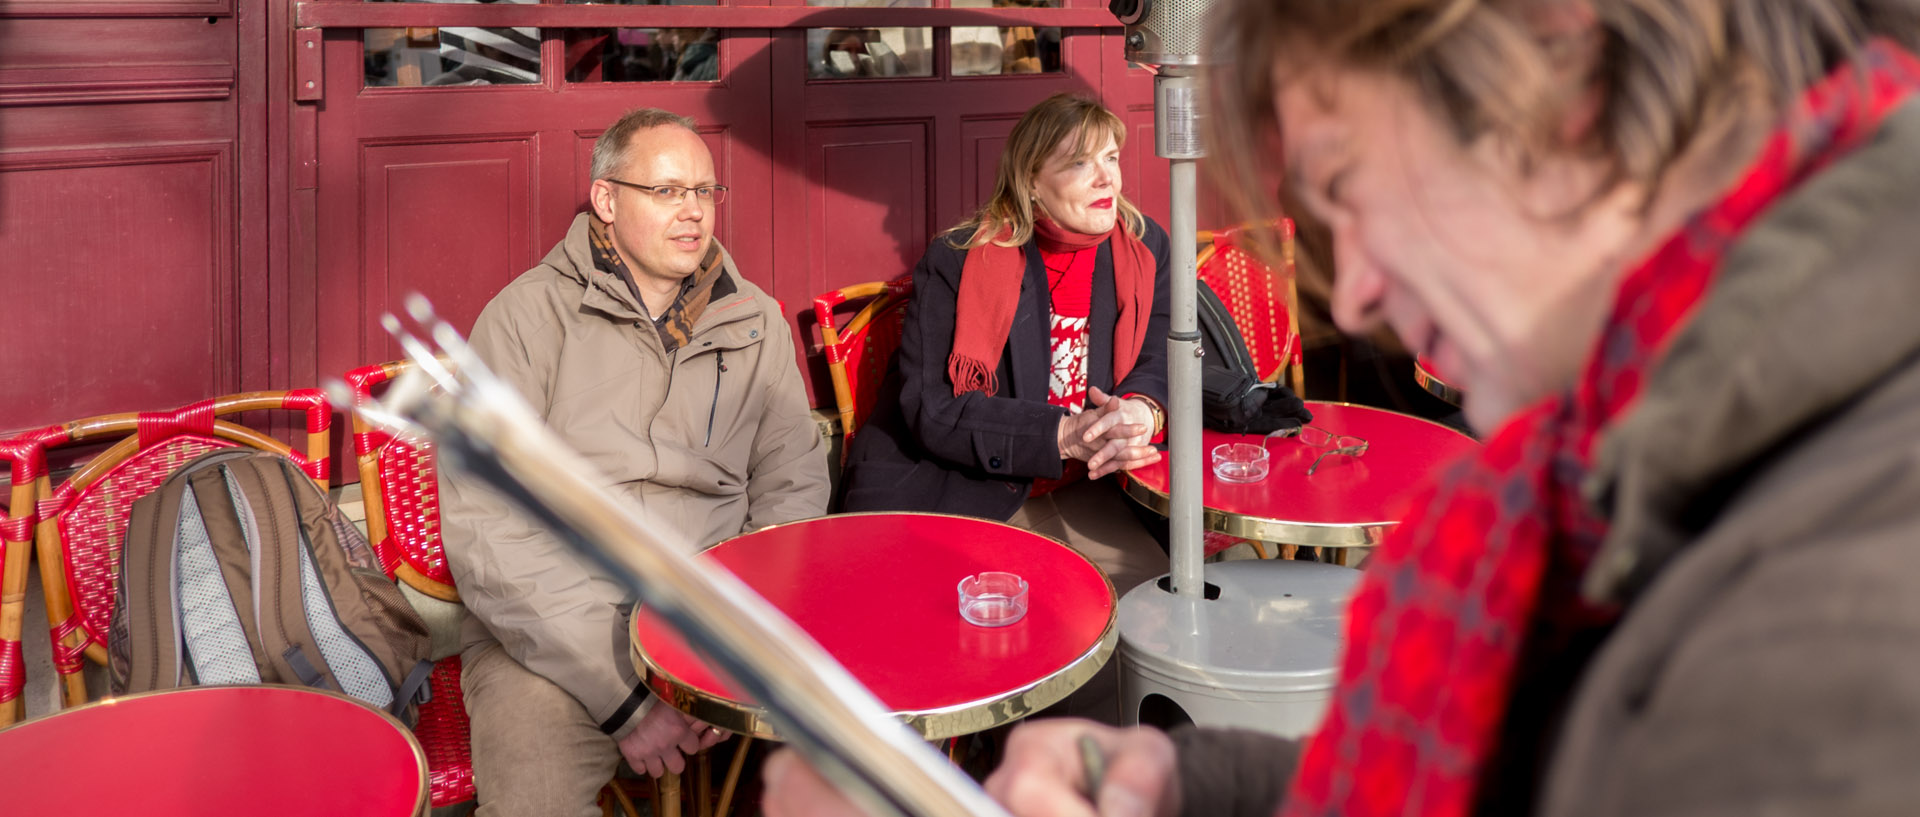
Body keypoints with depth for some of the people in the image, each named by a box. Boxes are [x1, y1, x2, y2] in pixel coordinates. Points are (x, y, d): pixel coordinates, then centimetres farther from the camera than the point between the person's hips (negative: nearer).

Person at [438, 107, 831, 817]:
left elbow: (793, 483, 11)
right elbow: (487, 533, -10)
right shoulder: (526, 316, -2)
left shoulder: (753, 320, 11)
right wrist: (626, 697, -17)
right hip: (552, 636, -3)